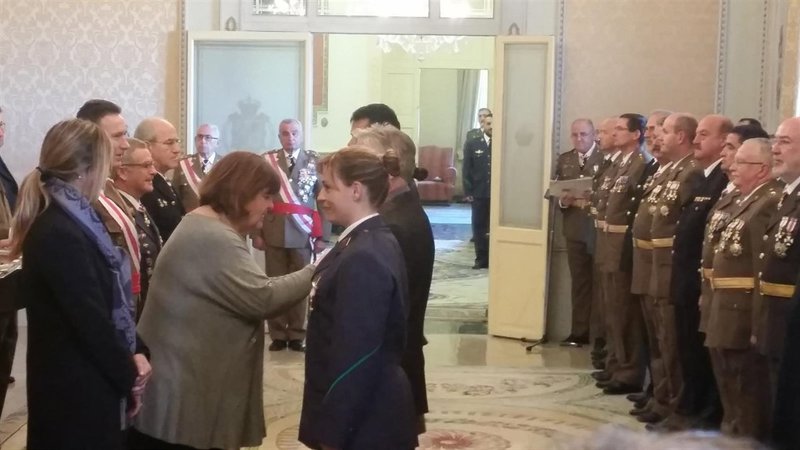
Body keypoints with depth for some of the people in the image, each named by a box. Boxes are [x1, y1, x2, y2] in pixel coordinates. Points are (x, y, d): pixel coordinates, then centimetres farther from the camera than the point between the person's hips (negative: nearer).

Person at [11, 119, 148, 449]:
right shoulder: (59, 234, -22)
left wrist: (135, 353, -1)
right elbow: (91, 320, -21)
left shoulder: (74, 221, 8)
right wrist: (129, 376, -9)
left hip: (87, 382, 9)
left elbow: (110, 299, 11)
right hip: (76, 390, -9)